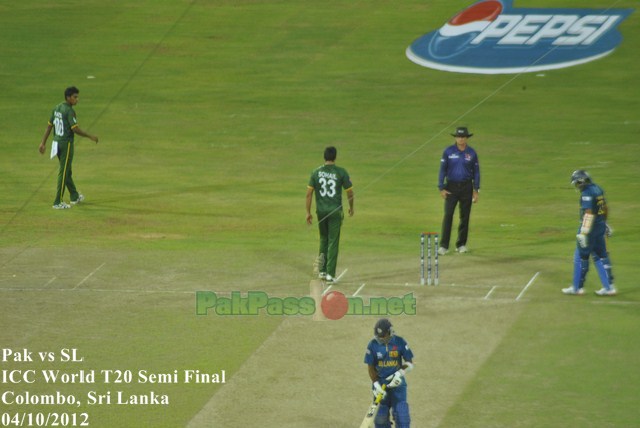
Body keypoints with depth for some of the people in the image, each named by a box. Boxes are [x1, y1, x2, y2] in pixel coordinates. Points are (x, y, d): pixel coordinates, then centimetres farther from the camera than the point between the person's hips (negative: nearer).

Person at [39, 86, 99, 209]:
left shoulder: (57, 108, 8)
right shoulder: (69, 111, -18)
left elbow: (49, 126, 10)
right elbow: (75, 129, -21)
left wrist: (43, 143, 13)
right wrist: (90, 136, -10)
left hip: (57, 143, 8)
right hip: (66, 144, -8)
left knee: (67, 171, 20)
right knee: (63, 172, -3)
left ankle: (75, 197, 34)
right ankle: (58, 202, -2)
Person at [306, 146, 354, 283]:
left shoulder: (316, 172, 0)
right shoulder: (341, 172, -7)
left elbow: (309, 193, -1)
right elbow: (350, 192, -2)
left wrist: (308, 212, 5)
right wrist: (351, 207, 15)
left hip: (321, 211, 3)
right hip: (335, 210, -3)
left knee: (323, 239, 19)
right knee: (333, 241, 2)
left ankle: (322, 270, 14)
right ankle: (330, 273, -2)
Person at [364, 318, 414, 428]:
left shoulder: (400, 342, -7)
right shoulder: (373, 345, -5)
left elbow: (410, 363, 0)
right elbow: (371, 367, 1)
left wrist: (400, 374, -17)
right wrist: (376, 384, -9)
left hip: (397, 382, -1)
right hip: (380, 383, 1)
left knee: (401, 414, -5)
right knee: (380, 416, 4)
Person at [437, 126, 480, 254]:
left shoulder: (472, 153, 1)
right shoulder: (448, 151, -2)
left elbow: (476, 172, 6)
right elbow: (442, 170, 0)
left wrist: (476, 190, 2)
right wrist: (441, 188, -6)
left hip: (466, 187, 2)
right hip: (451, 186, -2)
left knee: (465, 216, 5)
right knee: (448, 215, -9)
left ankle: (461, 245, 15)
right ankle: (444, 246, -10)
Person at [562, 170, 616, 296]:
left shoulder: (587, 194, -18)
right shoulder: (598, 189, 11)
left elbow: (588, 214, -24)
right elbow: (605, 209, 20)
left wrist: (583, 233, -25)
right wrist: (605, 224, 31)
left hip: (589, 227, -9)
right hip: (601, 226, 9)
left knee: (581, 257, 2)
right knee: (601, 256, 12)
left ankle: (577, 287, 8)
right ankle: (609, 287, 9)